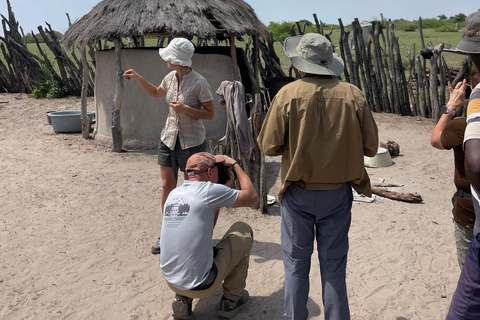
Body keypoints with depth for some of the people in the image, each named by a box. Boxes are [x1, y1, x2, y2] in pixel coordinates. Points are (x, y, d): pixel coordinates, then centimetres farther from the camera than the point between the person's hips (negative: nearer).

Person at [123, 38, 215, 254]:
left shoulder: (199, 83, -16)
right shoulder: (171, 78, 3)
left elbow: (210, 114, -12)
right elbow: (155, 93, 24)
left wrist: (186, 109, -23)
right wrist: (137, 78, 13)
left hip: (191, 143, -6)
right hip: (168, 139, 6)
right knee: (167, 186, 9)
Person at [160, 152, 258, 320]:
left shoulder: (173, 193, 6)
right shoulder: (209, 190, -15)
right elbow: (252, 197, -2)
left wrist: (224, 187, 20)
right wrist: (235, 164, 7)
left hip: (171, 281, 7)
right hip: (200, 285, -7)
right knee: (243, 230, 11)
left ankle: (183, 299, 17)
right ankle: (231, 301, 20)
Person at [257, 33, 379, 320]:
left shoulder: (288, 94, -12)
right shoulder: (353, 95, -7)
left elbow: (269, 146, -10)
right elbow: (370, 147, -3)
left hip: (298, 192, -1)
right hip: (338, 192, 2)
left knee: (296, 263, 15)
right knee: (334, 265, 15)